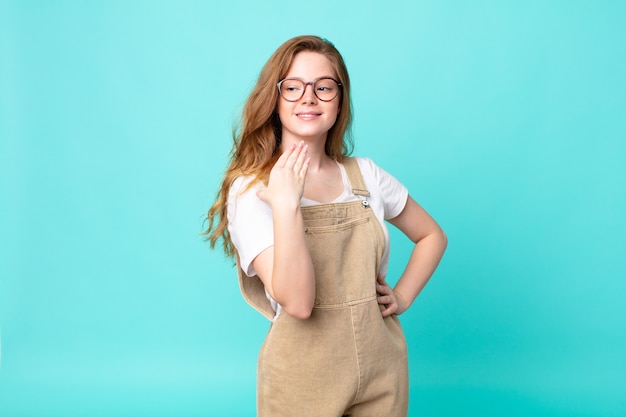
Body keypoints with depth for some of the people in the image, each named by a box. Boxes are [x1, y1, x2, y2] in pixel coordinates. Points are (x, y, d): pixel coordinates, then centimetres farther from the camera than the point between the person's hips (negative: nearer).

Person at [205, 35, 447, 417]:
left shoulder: (365, 176, 0)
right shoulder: (250, 191, -12)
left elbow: (432, 236, 14)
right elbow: (297, 303, -23)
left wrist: (403, 296, 2)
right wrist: (285, 204, -29)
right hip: (304, 380, -3)